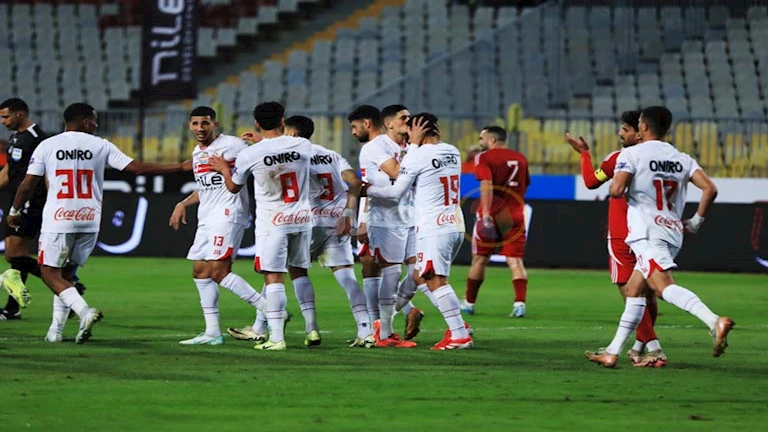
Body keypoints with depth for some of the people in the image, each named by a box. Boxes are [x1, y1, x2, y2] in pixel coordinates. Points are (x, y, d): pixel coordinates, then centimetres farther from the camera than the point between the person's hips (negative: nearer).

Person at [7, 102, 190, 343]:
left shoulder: (47, 146, 1)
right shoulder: (100, 146, 2)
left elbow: (28, 184, 1)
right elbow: (136, 168, -1)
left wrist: (15, 211, 19)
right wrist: (180, 168, 5)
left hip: (57, 220, -3)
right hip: (89, 221, 3)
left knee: (50, 273, 2)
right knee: (65, 273, 18)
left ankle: (85, 312, -21)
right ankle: (56, 328, 13)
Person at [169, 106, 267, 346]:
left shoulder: (231, 145, -8)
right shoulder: (197, 152, 18)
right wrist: (183, 204, 24)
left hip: (227, 215, -9)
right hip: (206, 218, 9)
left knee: (219, 271, -18)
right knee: (200, 271, 8)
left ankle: (268, 310, -15)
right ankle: (212, 332, 12)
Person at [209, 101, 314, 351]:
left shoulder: (250, 155, -11)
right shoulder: (303, 146, -3)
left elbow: (234, 187, 7)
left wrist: (224, 169, 27)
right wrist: (261, 142, 32)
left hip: (272, 221, -4)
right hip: (302, 218, 4)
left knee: (274, 277, -2)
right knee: (299, 273, 16)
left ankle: (276, 337, -7)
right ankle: (312, 329, 15)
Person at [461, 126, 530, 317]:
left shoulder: (485, 158, -6)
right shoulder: (520, 158, 12)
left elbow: (487, 186, -20)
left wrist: (486, 213, -26)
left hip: (493, 215, -4)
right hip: (515, 215, 4)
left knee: (480, 259, 8)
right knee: (515, 260, -1)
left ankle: (469, 303, 18)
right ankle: (520, 303, -17)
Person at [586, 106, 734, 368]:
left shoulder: (632, 154, -3)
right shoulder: (682, 159, 13)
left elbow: (617, 190, -15)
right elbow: (710, 189, 1)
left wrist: (616, 189, 9)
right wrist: (697, 221, 13)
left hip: (647, 232, -7)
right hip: (674, 233, 8)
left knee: (664, 286, -22)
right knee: (633, 290, 16)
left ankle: (714, 321, -45)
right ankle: (612, 352, 18)